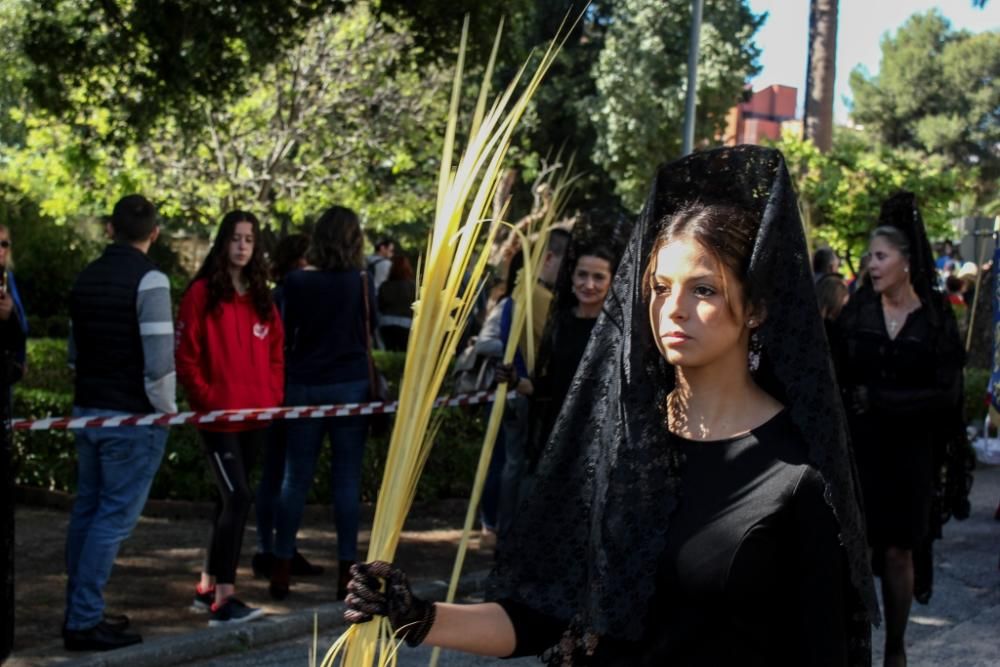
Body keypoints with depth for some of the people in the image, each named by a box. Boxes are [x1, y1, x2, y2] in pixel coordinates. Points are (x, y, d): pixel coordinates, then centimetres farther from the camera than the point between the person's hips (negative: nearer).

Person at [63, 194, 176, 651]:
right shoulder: (149, 280, -14)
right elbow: (158, 359, -19)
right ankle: (84, 622, -3)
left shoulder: (86, 278, 9)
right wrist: (167, 408, -7)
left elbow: (74, 351, 16)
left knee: (87, 510, 15)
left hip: (87, 410, 7)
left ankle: (79, 610, 22)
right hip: (132, 417, -7)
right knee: (115, 517, -3)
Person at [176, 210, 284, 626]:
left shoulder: (261, 298, 13)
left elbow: (276, 353, 17)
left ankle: (207, 587, 25)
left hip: (256, 416, 6)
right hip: (218, 417, -6)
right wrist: (207, 400, -13)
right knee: (238, 497, -15)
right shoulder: (202, 293, -5)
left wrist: (274, 396, 4)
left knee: (229, 500, 13)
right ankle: (223, 600, -12)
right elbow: (186, 357, -7)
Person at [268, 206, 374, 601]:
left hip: (304, 386, 1)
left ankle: (282, 569, 9)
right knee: (346, 479, 3)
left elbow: (285, 336, 2)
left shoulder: (297, 282, -3)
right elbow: (371, 331, 8)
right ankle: (347, 570, 5)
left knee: (295, 478, 7)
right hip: (351, 386, -1)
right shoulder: (362, 281, -3)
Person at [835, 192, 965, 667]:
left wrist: (879, 400, -13)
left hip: (907, 453, -1)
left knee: (897, 553, 6)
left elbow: (947, 395, -6)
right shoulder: (857, 311, 0)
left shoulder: (935, 319, -3)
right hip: (856, 447, 1)